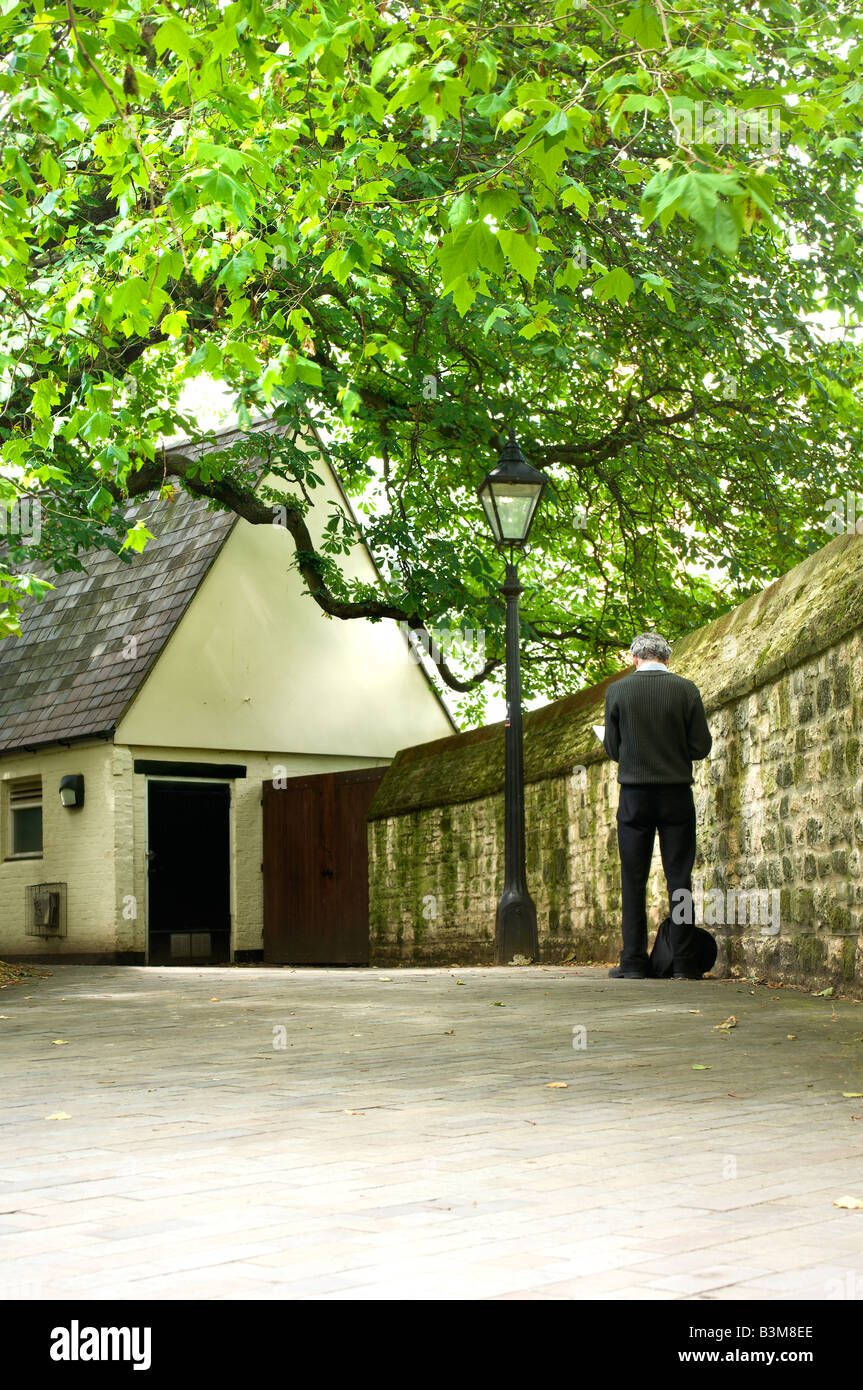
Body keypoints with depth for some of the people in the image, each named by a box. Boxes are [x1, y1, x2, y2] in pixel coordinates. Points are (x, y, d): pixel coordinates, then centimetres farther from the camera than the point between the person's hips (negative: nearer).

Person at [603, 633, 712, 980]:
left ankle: (634, 961, 5)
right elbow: (701, 746, -2)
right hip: (676, 794, 0)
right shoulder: (686, 690, -3)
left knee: (633, 880, 6)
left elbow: (612, 748, 1)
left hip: (635, 794, 0)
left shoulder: (617, 691, -3)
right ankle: (684, 962, 3)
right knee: (679, 878, 4)